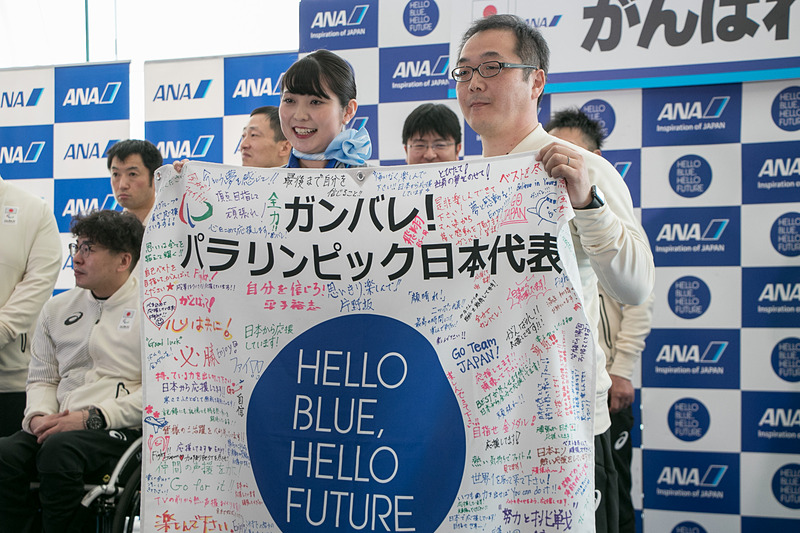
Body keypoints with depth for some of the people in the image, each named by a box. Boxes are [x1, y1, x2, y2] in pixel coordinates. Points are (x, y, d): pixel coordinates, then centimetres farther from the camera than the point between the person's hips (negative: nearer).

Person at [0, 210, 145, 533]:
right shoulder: (58, 308, 21)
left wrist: (92, 418, -14)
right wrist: (38, 416, 1)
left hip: (121, 430, -5)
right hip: (59, 425, 5)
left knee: (58, 449, -35)